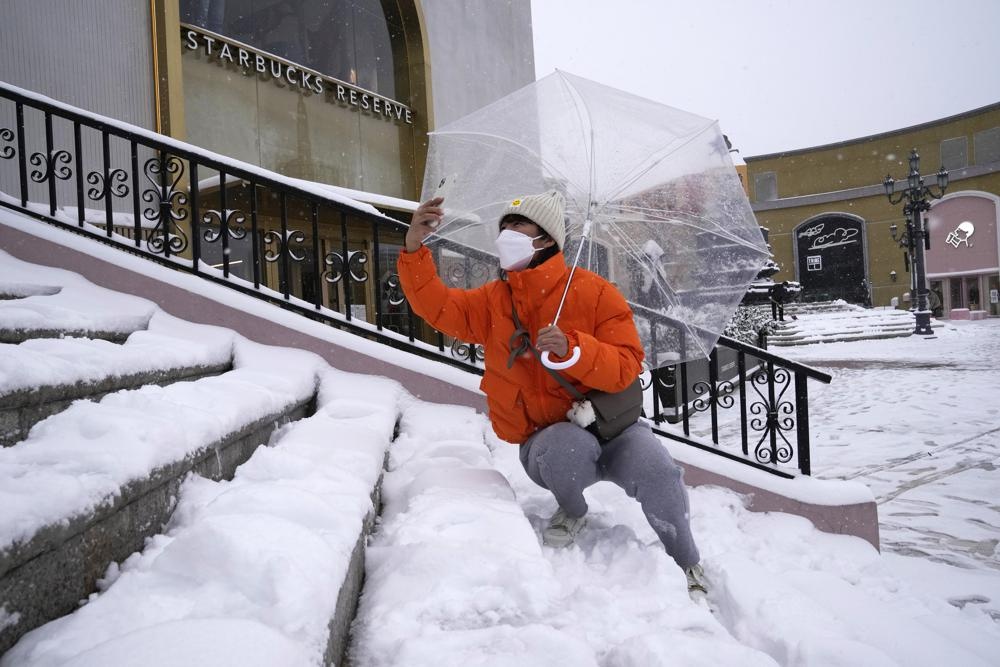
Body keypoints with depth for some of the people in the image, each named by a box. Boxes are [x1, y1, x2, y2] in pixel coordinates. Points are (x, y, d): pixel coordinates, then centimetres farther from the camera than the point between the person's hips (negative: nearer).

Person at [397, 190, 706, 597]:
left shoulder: (594, 293, -6)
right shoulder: (494, 301, 5)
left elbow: (627, 367, -12)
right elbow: (437, 305, -3)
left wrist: (572, 348, -30)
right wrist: (414, 248, -16)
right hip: (545, 442, 1)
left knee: (656, 470, -27)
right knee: (568, 445, -35)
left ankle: (686, 567, 1)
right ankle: (572, 512, 0)